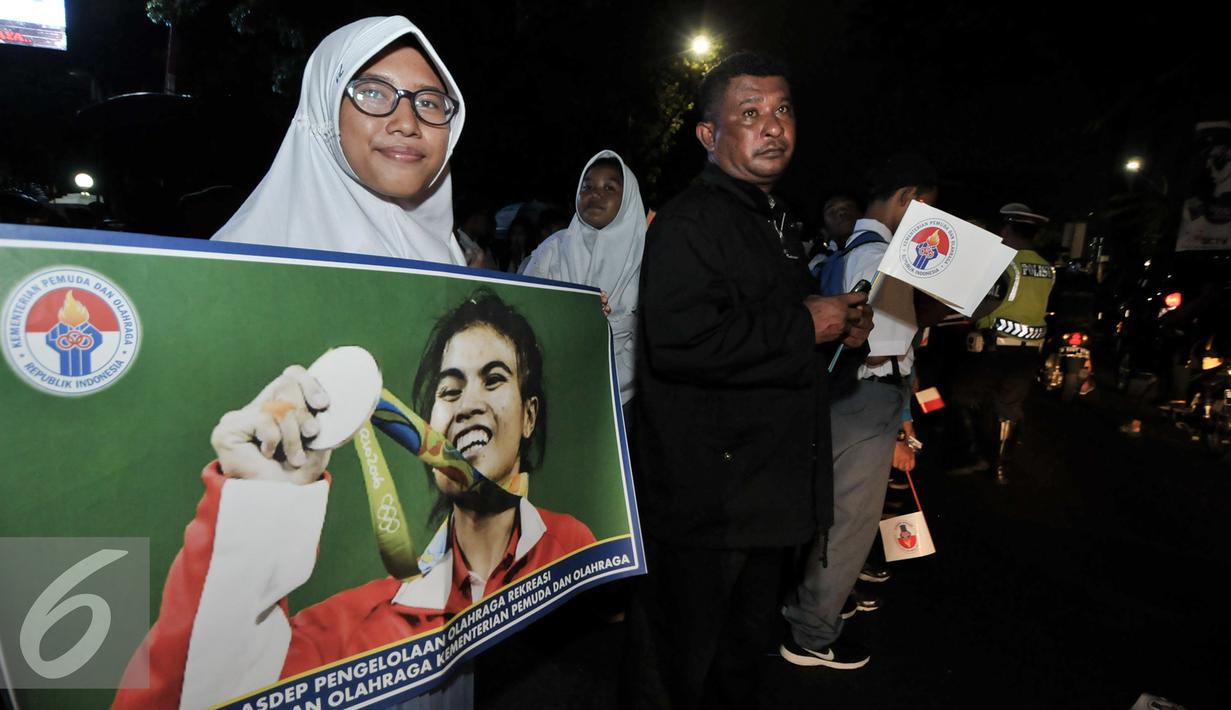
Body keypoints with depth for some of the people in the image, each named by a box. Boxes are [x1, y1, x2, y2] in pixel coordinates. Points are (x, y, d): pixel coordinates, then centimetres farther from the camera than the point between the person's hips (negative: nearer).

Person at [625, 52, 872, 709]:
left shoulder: (776, 223, 16)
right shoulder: (689, 223, -17)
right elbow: (679, 340, -32)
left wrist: (839, 324, 10)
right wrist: (804, 326, -22)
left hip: (767, 490, 10)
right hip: (702, 499, -10)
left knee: (747, 642, 26)